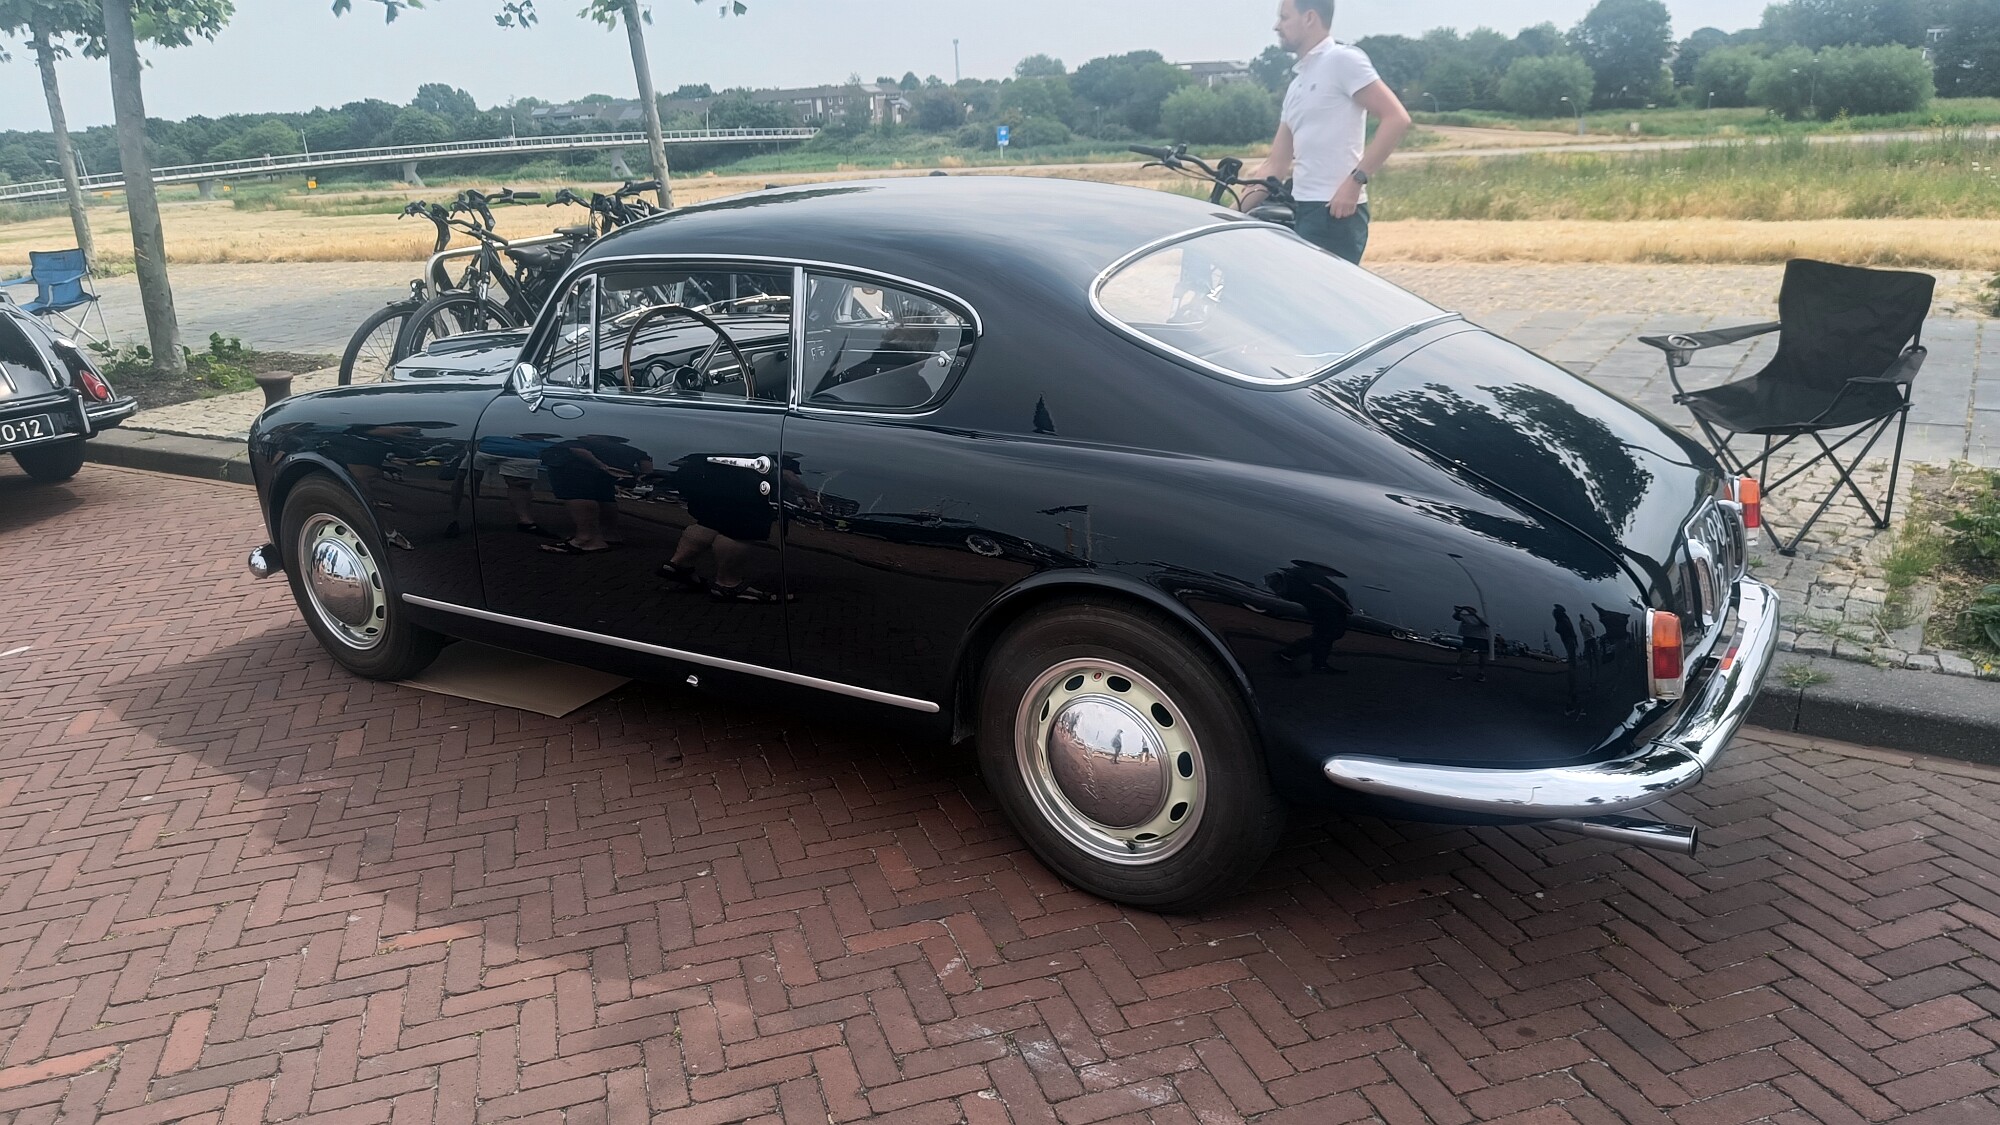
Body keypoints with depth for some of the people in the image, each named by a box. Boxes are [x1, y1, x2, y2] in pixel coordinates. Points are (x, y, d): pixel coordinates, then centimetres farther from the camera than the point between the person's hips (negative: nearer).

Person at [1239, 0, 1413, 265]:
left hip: (1335, 211, -8)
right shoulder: (1298, 82, 21)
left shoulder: (1342, 60, -3)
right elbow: (1275, 166, 21)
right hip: (1302, 210, 8)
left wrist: (1355, 180, -20)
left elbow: (1397, 119, -12)